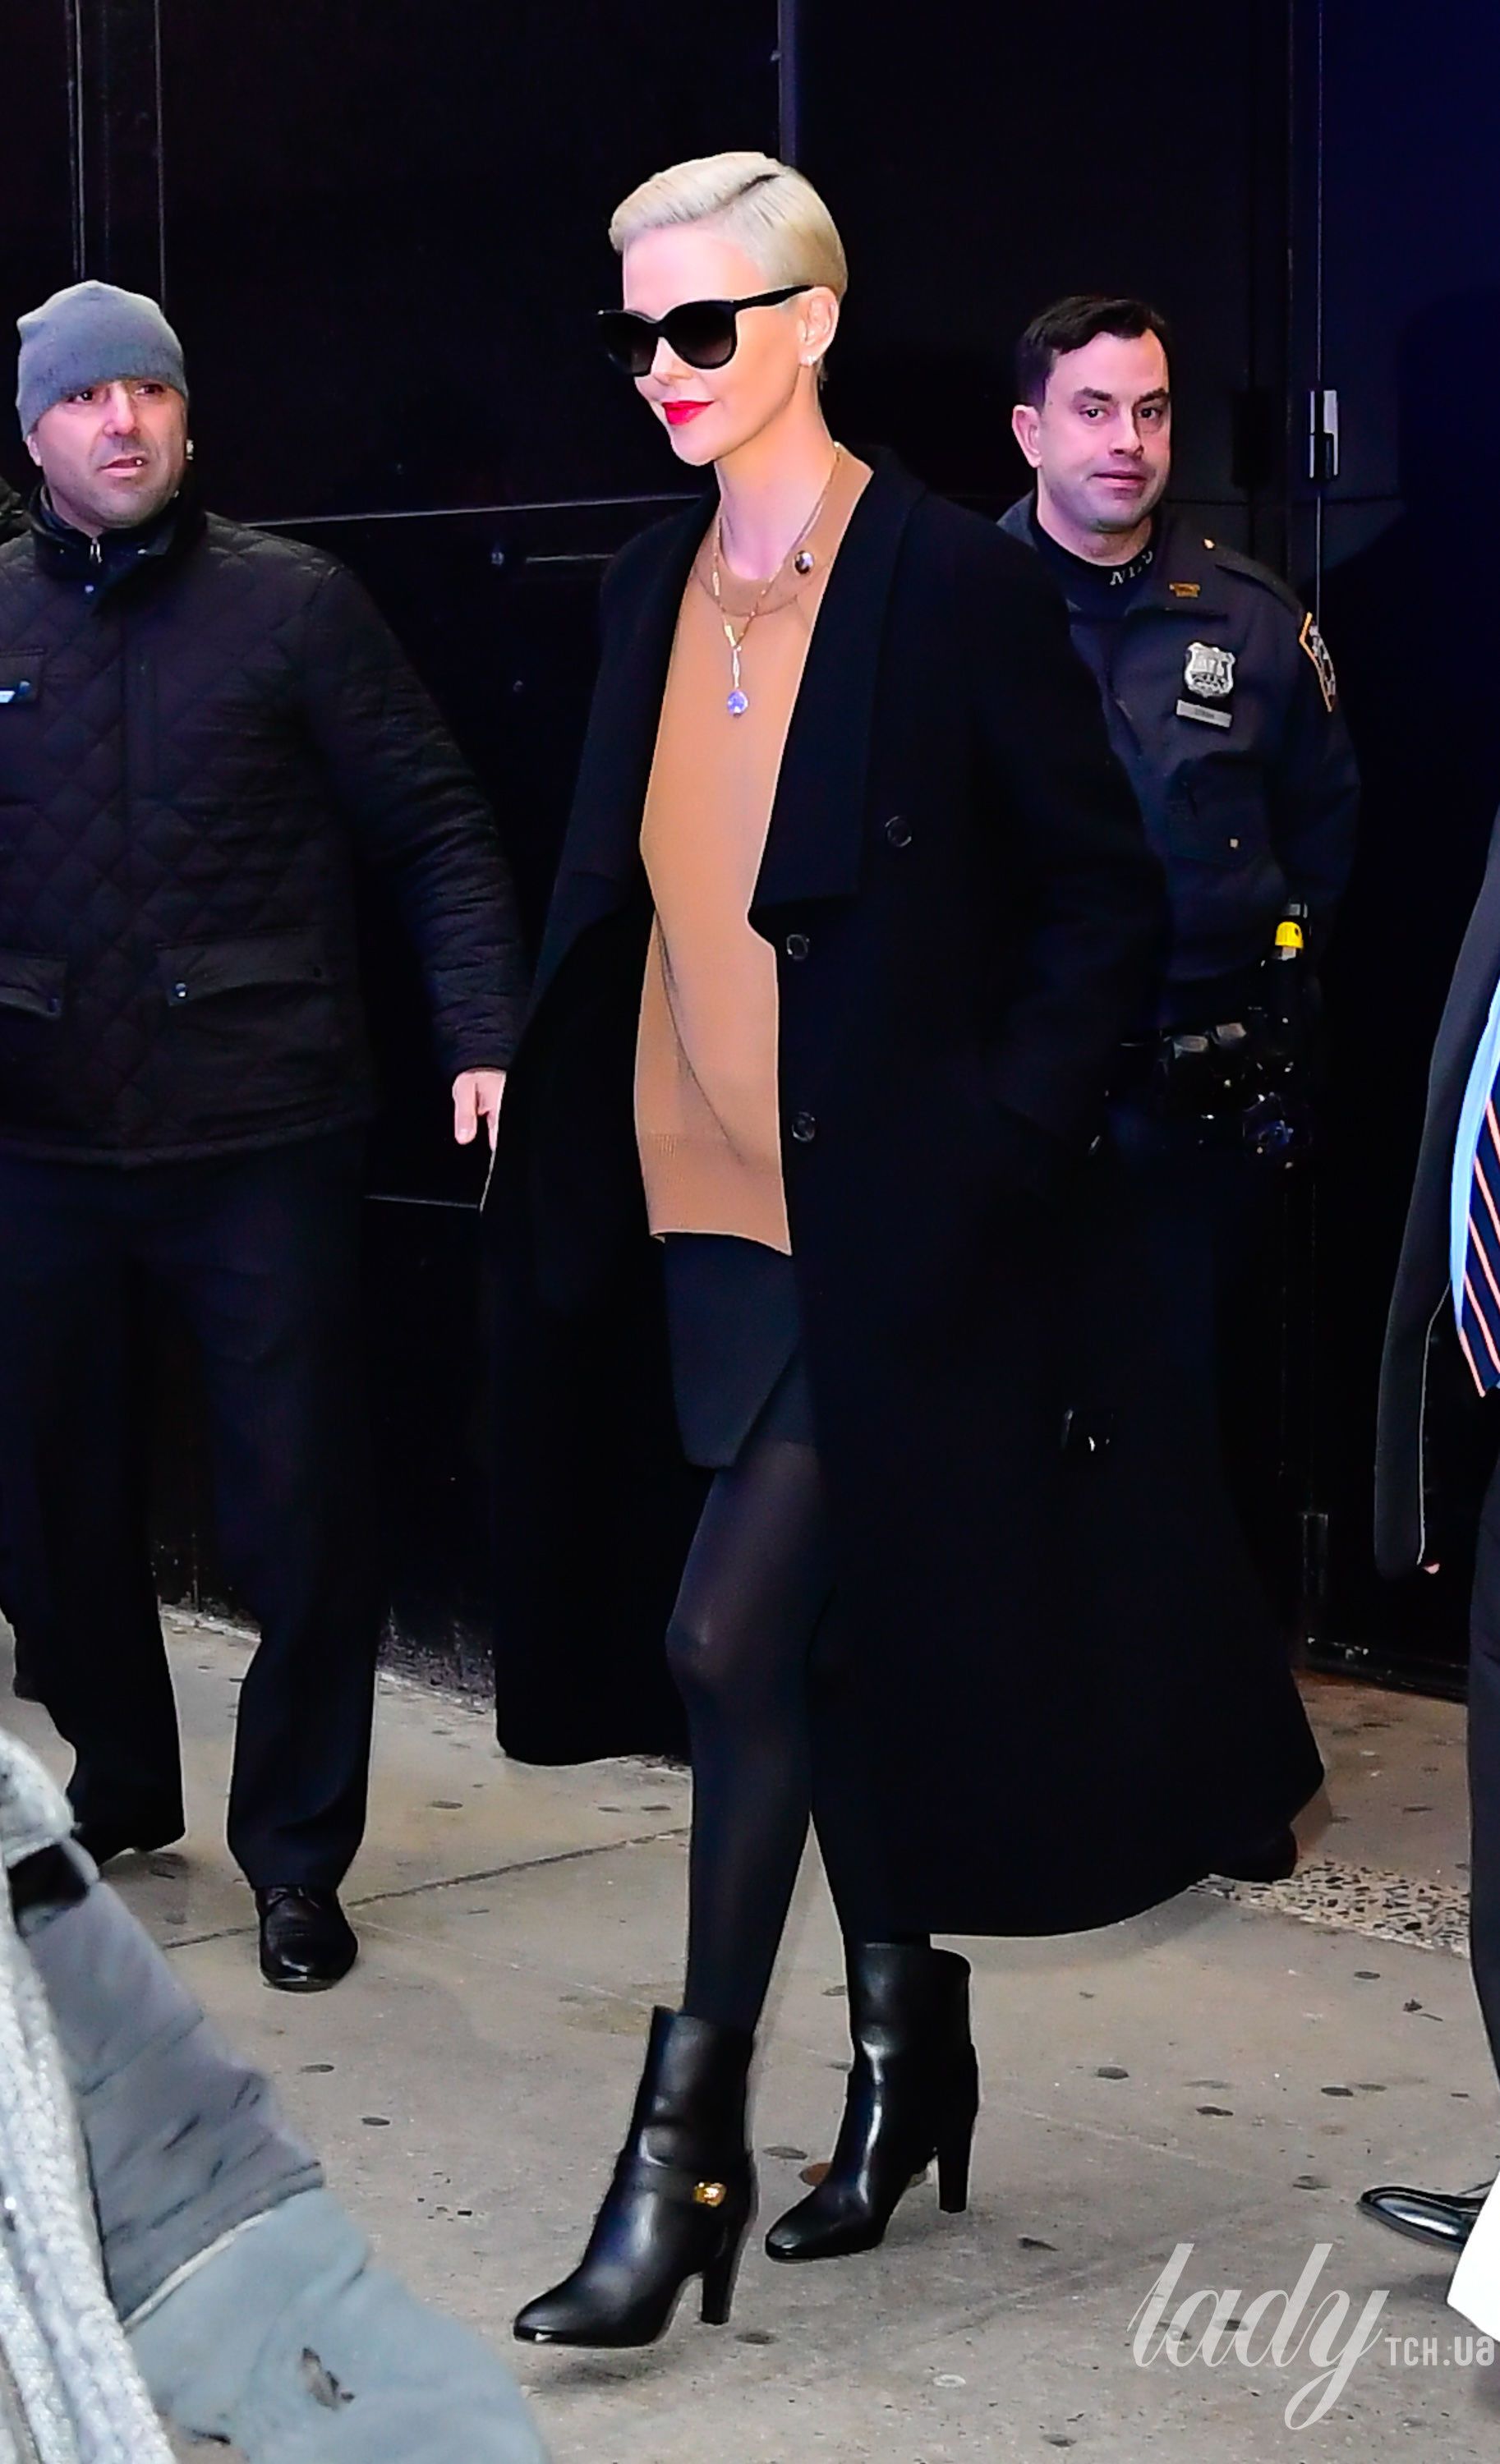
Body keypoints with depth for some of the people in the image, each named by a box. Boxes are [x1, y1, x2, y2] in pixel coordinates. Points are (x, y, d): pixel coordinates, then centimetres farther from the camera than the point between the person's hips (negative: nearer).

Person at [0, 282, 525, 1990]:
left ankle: (296, 1853, 17)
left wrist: (483, 1039, -12)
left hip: (262, 1143, -3)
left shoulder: (293, 605, -1)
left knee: (299, 1519, 1)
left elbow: (435, 832, -1)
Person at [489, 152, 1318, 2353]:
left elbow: (1106, 904, -6)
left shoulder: (958, 584, -10)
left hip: (886, 1235, -7)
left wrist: (998, 1145, -12)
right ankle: (904, 2030, 32)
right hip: (708, 1213, 7)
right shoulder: (655, 588, 9)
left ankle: (689, 2135, 0)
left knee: (732, 1638, -12)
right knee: (814, 1653, 15)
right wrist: (557, 1101, 9)